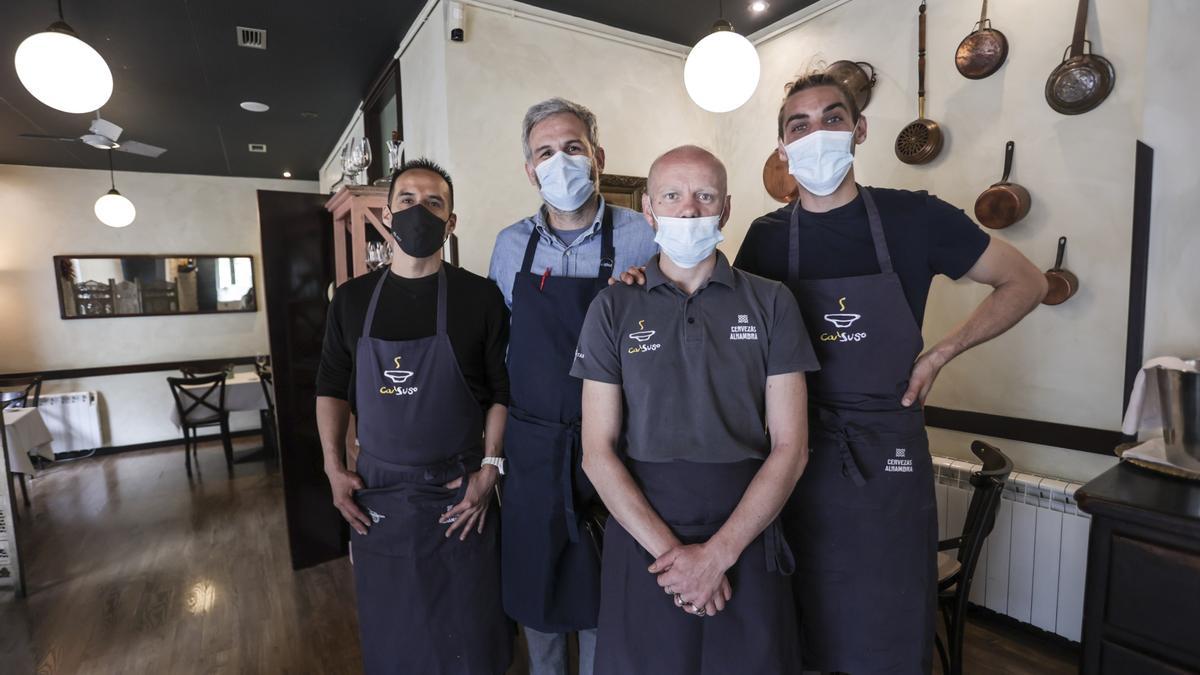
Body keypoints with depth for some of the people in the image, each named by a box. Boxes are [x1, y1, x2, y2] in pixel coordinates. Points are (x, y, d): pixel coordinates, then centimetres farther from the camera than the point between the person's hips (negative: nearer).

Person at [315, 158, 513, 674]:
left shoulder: (480, 297, -6)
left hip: (459, 493, -2)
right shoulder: (352, 298, 4)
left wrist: (490, 467, -11)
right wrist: (334, 469, 1)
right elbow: (331, 388, 10)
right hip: (375, 494, 3)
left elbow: (503, 391, -4)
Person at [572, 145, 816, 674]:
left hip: (748, 539, 1)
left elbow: (790, 447, -4)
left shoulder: (771, 304, -1)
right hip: (642, 539, 0)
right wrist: (667, 549, -12)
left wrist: (718, 552, -11)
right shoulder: (613, 309, -2)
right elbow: (598, 453, -4)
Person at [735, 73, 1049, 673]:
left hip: (888, 451, -1)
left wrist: (941, 353, -5)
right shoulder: (767, 237, 0)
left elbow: (1026, 284, 5)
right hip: (796, 452, 1)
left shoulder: (913, 217, -4)